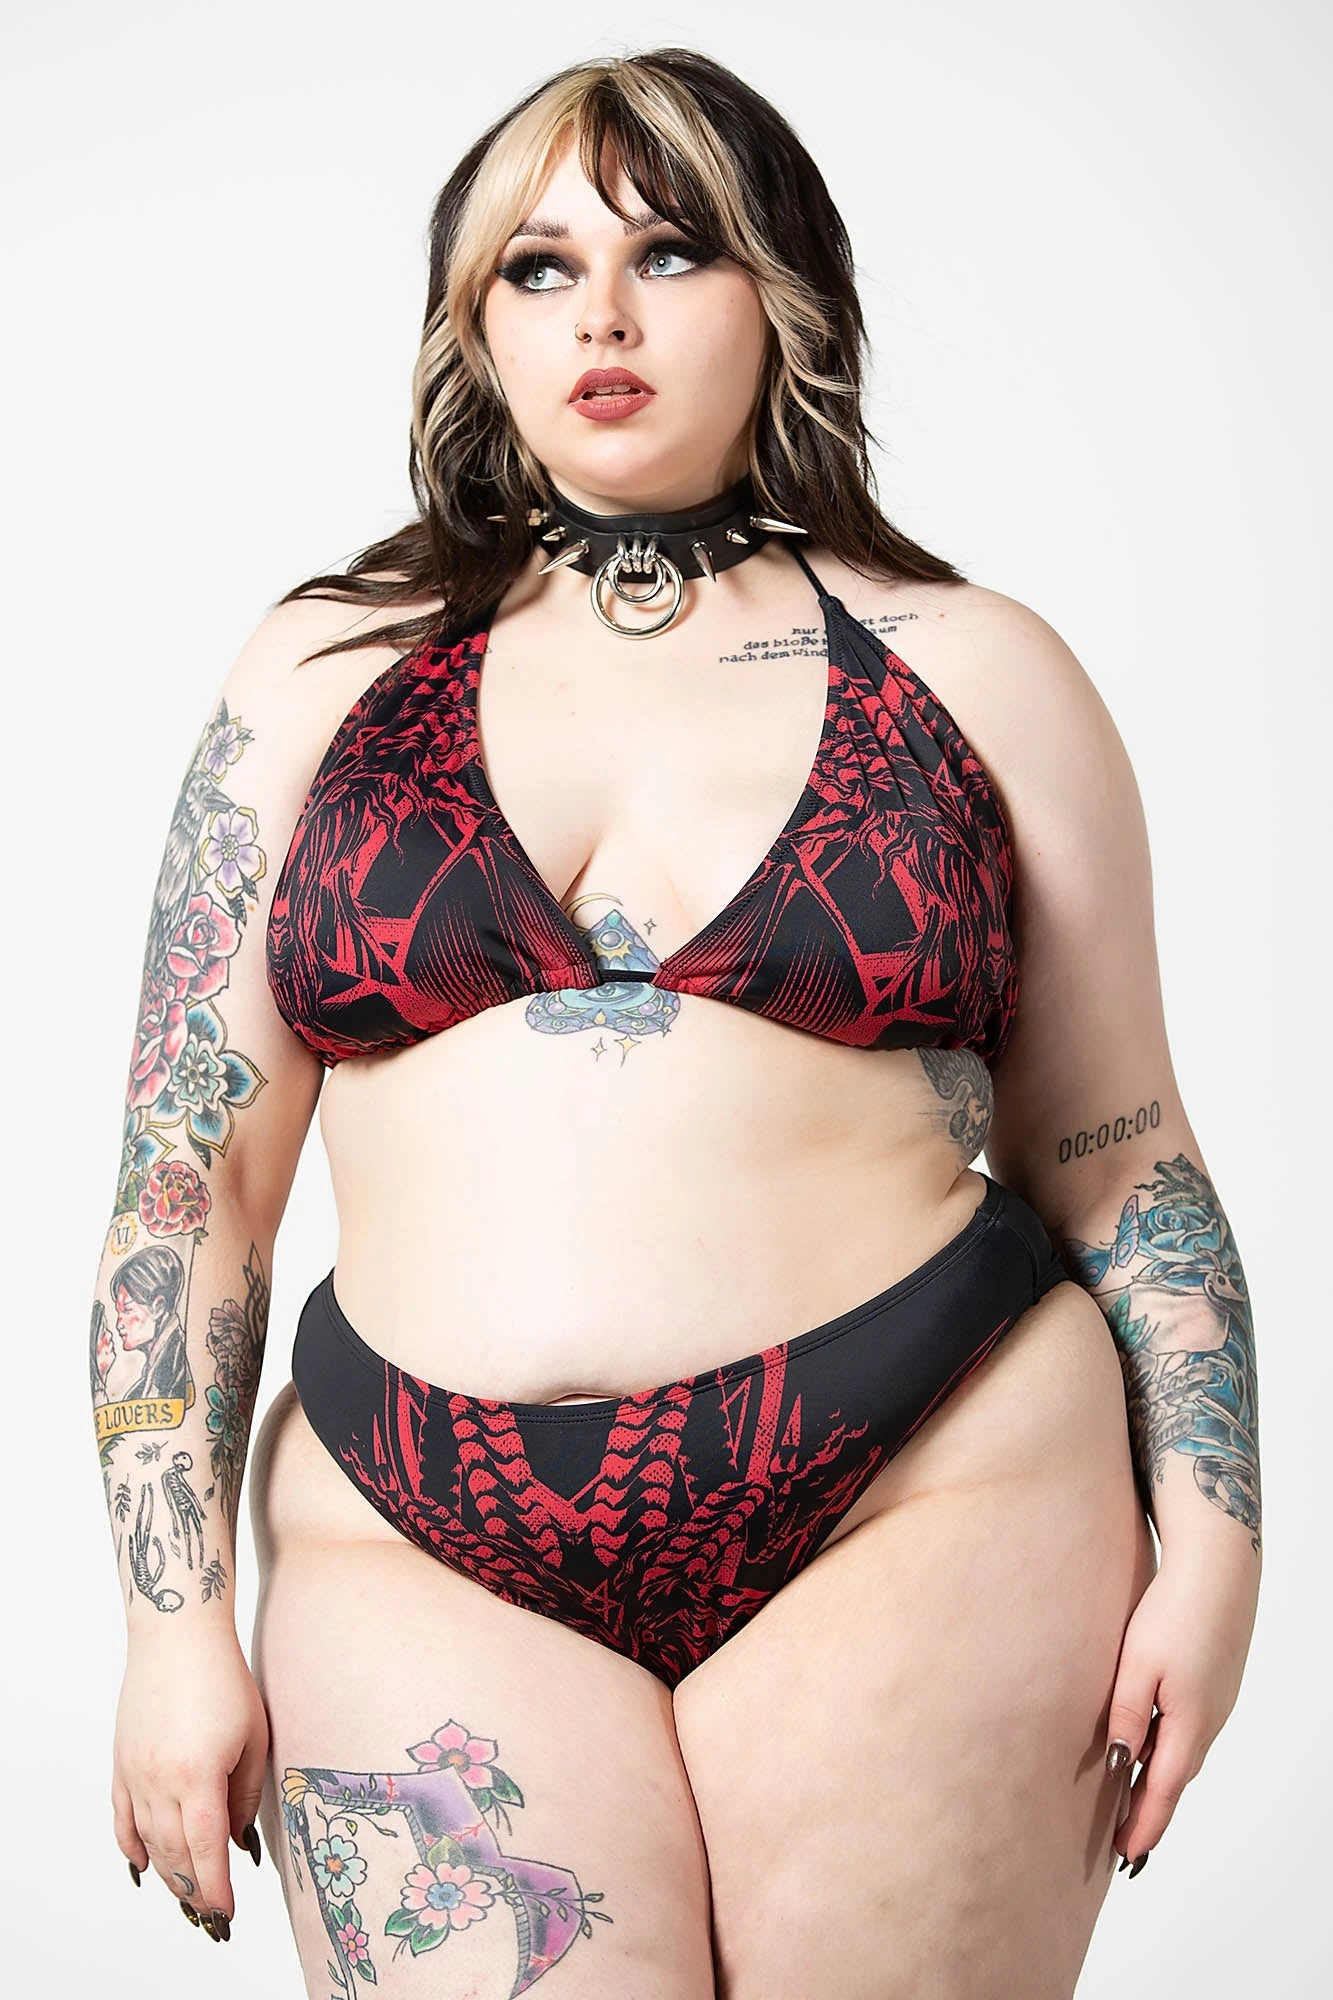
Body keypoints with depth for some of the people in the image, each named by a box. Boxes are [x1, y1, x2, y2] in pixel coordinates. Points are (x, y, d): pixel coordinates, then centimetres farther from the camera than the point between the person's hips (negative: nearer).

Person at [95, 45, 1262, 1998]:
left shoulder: (978, 673, 8)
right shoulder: (322, 673, 9)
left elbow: (1121, 1161, 10)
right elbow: (192, 1169, 6)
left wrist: (1207, 1549, 1)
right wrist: (180, 1621, 0)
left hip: (936, 1504, 0)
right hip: (423, 1554, 1)